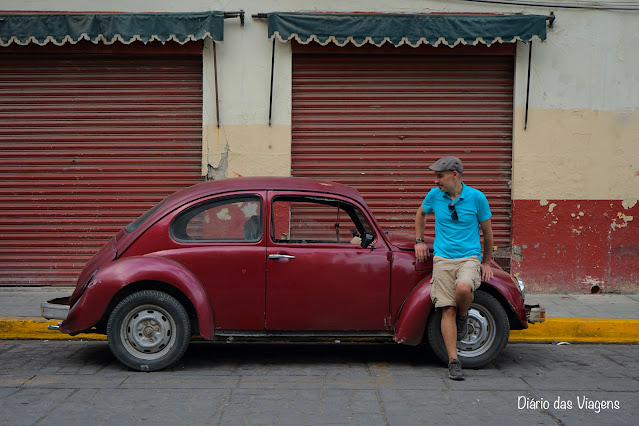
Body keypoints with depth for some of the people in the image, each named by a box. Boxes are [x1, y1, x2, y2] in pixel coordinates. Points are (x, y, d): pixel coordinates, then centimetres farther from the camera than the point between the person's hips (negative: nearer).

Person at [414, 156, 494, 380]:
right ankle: (454, 362, 1)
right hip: (442, 259, 2)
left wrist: (486, 262, 14)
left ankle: (463, 316, 2)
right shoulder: (434, 195, 3)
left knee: (463, 288, -33)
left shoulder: (476, 197, -4)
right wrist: (419, 241, 17)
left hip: (469, 257, -2)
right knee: (447, 310, -6)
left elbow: (487, 231, 8)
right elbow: (421, 213, 25)